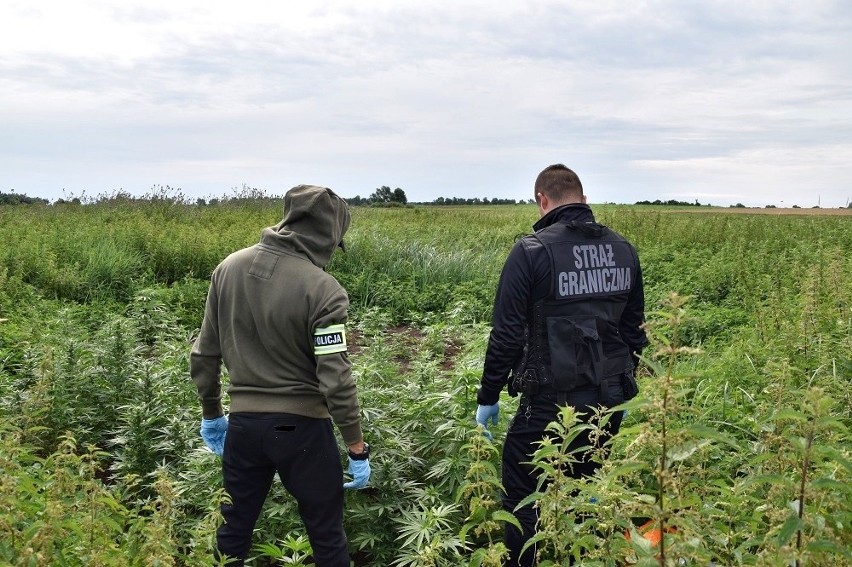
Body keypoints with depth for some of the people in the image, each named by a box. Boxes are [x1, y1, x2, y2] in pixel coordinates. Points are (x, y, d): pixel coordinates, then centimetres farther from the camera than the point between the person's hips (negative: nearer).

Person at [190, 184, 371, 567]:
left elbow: (204, 356, 6)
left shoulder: (229, 269, -1)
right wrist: (357, 448, -7)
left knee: (234, 530, 21)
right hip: (301, 427, -4)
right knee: (326, 535, 12)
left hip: (243, 423, 5)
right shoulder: (323, 290, -18)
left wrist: (211, 413, 20)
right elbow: (336, 381, -18)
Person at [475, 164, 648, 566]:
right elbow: (634, 328, 13)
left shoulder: (531, 251, -13)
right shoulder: (623, 250, 5)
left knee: (521, 496, 9)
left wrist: (488, 398, -1)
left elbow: (507, 334, -12)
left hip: (550, 401, -6)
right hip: (609, 399, 6)